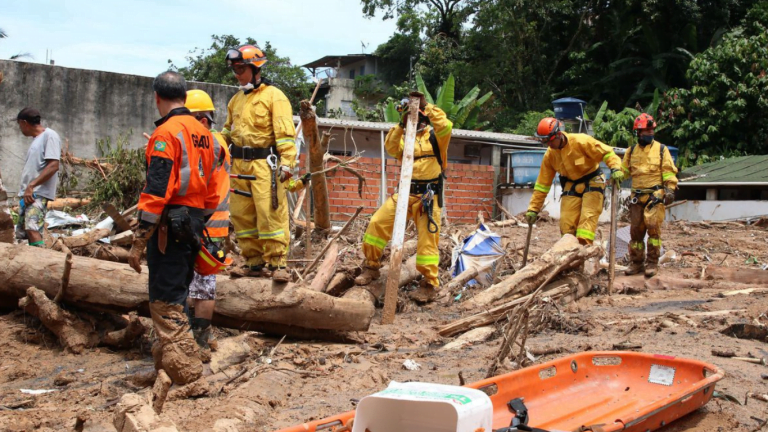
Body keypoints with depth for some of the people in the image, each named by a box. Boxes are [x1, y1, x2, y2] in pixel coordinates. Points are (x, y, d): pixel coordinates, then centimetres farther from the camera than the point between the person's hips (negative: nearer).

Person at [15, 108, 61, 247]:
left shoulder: (50, 135, -5)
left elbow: (53, 166, -16)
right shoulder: (36, 138, 22)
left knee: (32, 229, -25)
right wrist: (25, 189, 11)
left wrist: (31, 186, -19)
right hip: (26, 194, 10)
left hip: (38, 193, -10)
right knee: (22, 232, 6)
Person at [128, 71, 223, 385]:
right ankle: (166, 359, 29)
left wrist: (139, 241, -16)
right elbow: (212, 189, 16)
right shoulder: (204, 133, 14)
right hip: (194, 225, 9)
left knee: (165, 302, -5)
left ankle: (185, 372, -6)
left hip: (170, 226, -9)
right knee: (177, 297, 18)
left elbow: (157, 190, -18)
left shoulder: (166, 133, -12)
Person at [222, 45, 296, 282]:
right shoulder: (236, 100, 19)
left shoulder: (273, 96, -3)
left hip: (264, 164, -7)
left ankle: (276, 262, -6)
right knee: (242, 216, 6)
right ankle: (254, 261, 13)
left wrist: (286, 162, -20)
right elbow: (228, 130, 26)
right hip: (239, 164, 7)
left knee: (270, 213, -9)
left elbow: (285, 132, -11)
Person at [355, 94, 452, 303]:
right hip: (406, 193, 5)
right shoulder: (405, 137, 16)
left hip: (428, 196, -4)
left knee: (427, 239, -6)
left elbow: (445, 127, -19)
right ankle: (371, 267, 10)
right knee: (377, 223, -4)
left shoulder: (434, 135, 4)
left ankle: (430, 284, 1)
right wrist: (402, 124, -15)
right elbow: (391, 149, -5)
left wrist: (427, 106, -18)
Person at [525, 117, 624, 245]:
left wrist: (616, 168, -36)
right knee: (566, 223, -3)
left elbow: (606, 152, -17)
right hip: (571, 187, 5)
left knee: (588, 217, -18)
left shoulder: (581, 141, -19)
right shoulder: (549, 155, -3)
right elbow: (542, 184, 2)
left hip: (592, 183, -5)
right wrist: (533, 209, 1)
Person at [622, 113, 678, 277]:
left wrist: (670, 189, -8)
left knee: (653, 227, -12)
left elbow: (669, 171, 2)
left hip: (655, 195, -3)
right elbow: (623, 170, 16)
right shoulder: (631, 151, 14)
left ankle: (652, 263, -5)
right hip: (637, 196, 4)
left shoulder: (661, 149, 5)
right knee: (636, 229, 5)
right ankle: (636, 262, 14)